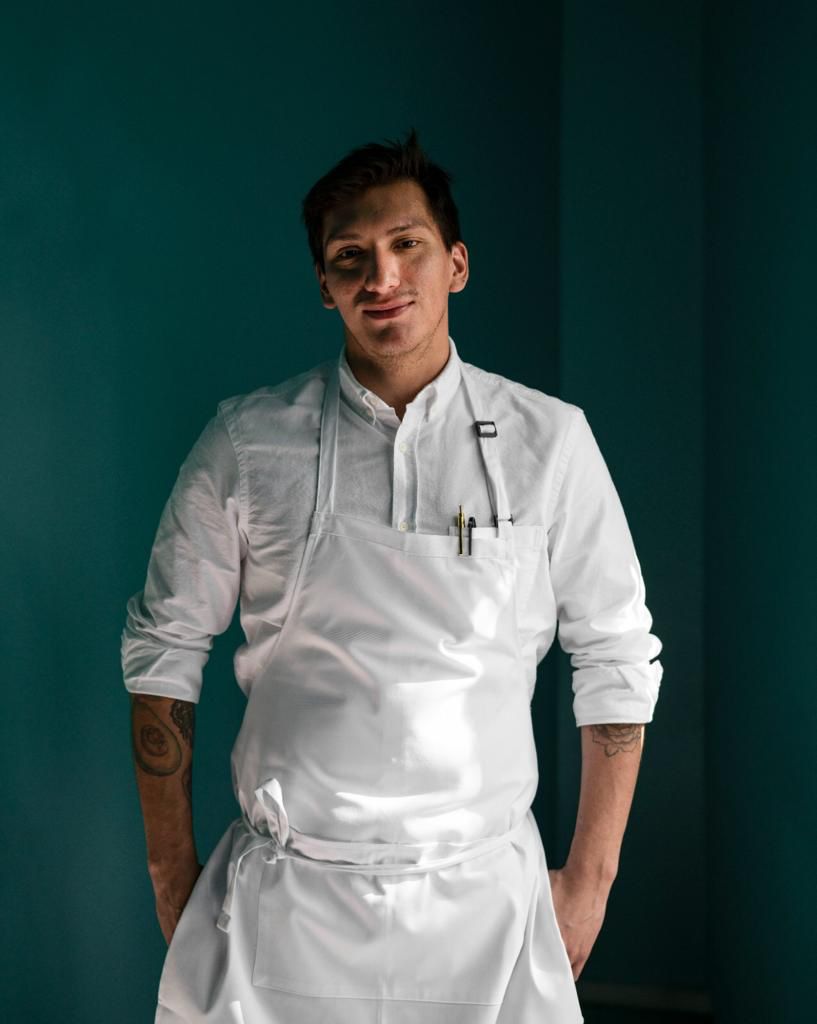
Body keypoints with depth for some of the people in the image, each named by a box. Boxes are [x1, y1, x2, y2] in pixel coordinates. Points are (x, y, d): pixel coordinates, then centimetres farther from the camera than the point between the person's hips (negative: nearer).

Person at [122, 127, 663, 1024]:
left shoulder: (548, 441, -1)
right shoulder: (246, 442, -2)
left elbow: (617, 662, 4)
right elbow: (164, 647, 4)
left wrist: (588, 883, 3)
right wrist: (173, 882, 3)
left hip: (482, 903, 0)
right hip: (284, 906, 0)